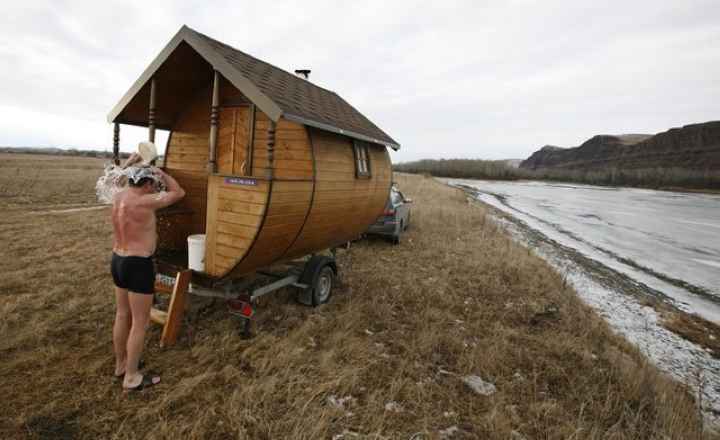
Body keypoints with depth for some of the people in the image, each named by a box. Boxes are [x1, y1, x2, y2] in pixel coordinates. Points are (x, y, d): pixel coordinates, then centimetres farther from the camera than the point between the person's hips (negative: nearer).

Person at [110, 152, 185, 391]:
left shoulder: (117, 197, 4)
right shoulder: (144, 202, -22)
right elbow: (179, 193, -13)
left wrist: (130, 162, 26)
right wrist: (161, 173, 0)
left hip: (118, 262, 9)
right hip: (138, 266, -9)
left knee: (123, 315, 21)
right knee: (140, 322, 4)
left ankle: (120, 364, 37)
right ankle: (131, 377, 16)